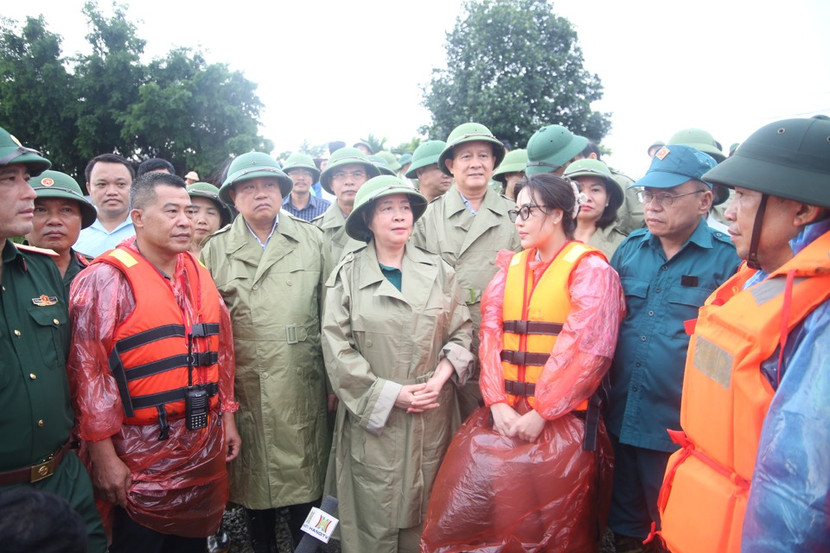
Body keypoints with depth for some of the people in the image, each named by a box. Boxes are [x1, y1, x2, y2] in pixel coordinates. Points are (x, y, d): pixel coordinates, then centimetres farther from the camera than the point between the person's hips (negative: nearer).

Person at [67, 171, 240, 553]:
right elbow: (89, 368, -14)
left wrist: (227, 415, 13)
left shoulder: (198, 275, 8)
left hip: (205, 447, 6)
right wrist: (102, 453, -14)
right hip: (141, 455, -5)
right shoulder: (107, 279, -11)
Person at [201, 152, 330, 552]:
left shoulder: (312, 240, 5)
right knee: (254, 485, 13)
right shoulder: (214, 250, 4)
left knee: (305, 480, 9)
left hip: (303, 391, 0)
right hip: (245, 392, 0)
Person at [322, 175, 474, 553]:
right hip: (373, 418, -2)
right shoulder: (347, 275, -3)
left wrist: (440, 378, -9)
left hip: (432, 417, 2)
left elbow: (461, 331, 7)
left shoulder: (437, 271, 5)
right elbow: (337, 348, -7)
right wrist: (391, 394, -12)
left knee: (425, 514, 12)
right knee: (375, 519, 6)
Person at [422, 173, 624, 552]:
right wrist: (498, 403, -8)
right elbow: (491, 334, 3)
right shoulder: (510, 266, 13)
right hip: (502, 417, 5)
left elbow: (586, 350, -13)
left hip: (560, 422, -4)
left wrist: (540, 414, -15)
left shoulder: (589, 269, -3)